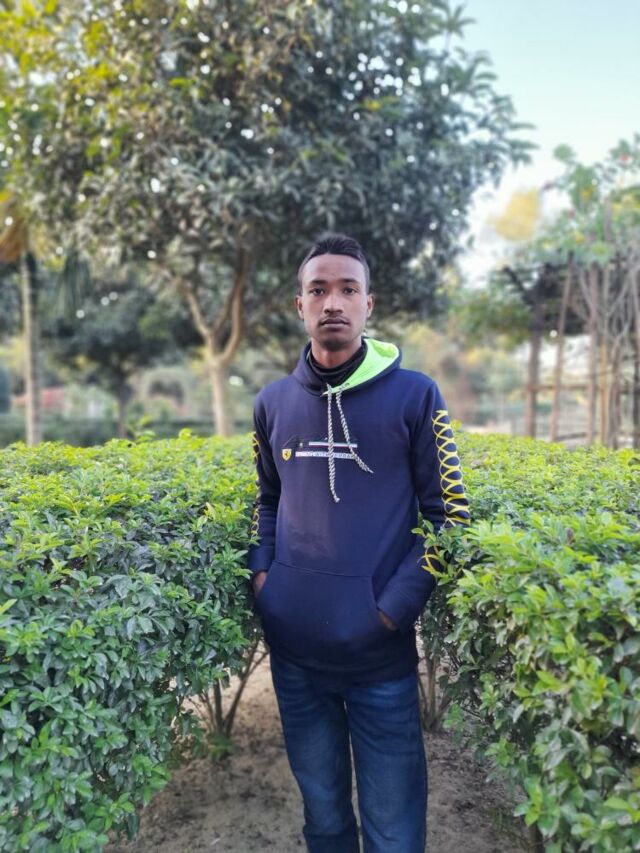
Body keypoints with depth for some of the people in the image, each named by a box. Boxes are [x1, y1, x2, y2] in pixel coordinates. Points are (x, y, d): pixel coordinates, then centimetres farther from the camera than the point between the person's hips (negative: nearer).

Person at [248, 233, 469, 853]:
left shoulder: (415, 395, -6)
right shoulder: (273, 402, 5)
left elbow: (449, 513, -4)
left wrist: (396, 606, -11)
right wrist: (260, 572, 2)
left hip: (380, 651, -3)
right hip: (292, 647, 3)